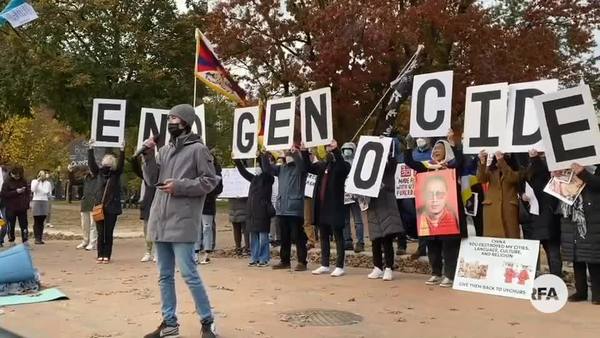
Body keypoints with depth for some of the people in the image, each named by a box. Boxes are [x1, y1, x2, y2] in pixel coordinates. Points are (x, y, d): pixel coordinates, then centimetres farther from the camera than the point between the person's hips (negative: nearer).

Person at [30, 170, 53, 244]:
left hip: (45, 202, 3)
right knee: (36, 221, -4)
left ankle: (40, 238, 6)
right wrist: (38, 180, -15)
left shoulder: (48, 183, 14)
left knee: (41, 222, 4)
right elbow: (33, 189, -13)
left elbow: (49, 194, 19)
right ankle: (37, 238, -3)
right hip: (36, 201, -3)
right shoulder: (34, 181, 5)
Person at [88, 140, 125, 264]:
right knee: (100, 233, 3)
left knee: (108, 233, 2)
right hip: (99, 207, 2)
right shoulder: (99, 172, 8)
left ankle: (107, 256, 8)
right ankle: (100, 255, 10)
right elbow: (91, 163, -1)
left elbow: (121, 165, -11)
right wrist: (91, 148, -10)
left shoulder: (116, 174, 3)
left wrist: (122, 150, -22)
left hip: (111, 208, -2)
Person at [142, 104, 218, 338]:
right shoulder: (164, 150, 14)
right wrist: (148, 156, 0)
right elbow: (152, 180, 13)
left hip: (182, 223, -7)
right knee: (164, 276, 11)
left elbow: (210, 181, -7)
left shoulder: (198, 149, -4)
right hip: (159, 221, 7)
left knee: (189, 274, -6)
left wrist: (180, 186, -15)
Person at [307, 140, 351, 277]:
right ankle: (324, 265, 20)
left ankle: (339, 267, 4)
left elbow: (342, 166, -25)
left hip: (334, 207, -6)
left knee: (338, 237, 0)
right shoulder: (322, 165, 13)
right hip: (322, 206, 7)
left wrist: (335, 150, -36)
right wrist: (305, 152, 4)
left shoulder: (343, 165, -4)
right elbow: (309, 167, 17)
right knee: (323, 237, 11)